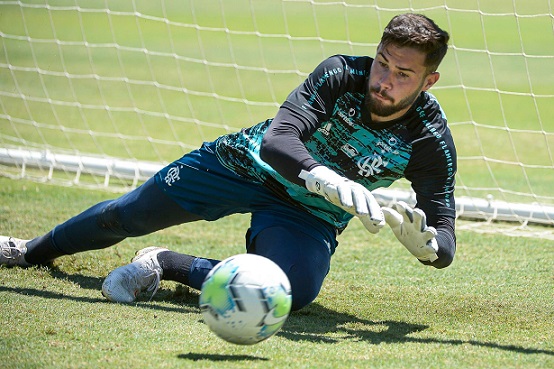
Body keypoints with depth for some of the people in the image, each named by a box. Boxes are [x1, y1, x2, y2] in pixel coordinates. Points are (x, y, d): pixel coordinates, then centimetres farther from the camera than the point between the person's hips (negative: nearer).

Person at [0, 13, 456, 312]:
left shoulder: (431, 140, -24)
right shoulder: (342, 74, -26)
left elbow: (445, 244, -24)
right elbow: (277, 140, -37)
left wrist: (421, 240, -49)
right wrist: (333, 183, -56)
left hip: (308, 214, 0)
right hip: (248, 163, 0)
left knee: (296, 291, -33)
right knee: (125, 217, 10)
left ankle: (166, 265, -9)